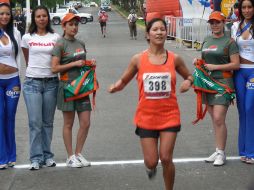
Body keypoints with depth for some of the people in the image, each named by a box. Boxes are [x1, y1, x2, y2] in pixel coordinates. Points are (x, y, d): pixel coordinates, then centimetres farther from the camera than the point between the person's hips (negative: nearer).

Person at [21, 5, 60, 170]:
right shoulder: (27, 38, 4)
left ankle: (48, 155, 16)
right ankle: (36, 158, 1)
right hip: (32, 83, -1)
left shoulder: (55, 37, 5)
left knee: (48, 122, 8)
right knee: (35, 122, -5)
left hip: (51, 82, 1)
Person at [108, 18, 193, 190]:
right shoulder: (138, 59, -2)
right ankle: (151, 167, 41)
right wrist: (115, 87, -14)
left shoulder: (174, 59, -1)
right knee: (151, 161, 2)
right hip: (146, 117, 0)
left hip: (169, 115, 0)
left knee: (166, 158, -7)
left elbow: (189, 76, 15)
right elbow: (123, 81, 8)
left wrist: (188, 82, -9)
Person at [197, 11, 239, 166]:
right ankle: (218, 151, 18)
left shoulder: (229, 41, -5)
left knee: (219, 119, -11)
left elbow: (236, 64, -11)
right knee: (214, 119, 10)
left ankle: (221, 153, -2)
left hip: (223, 82, -6)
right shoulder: (207, 40, 15)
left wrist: (215, 67, -14)